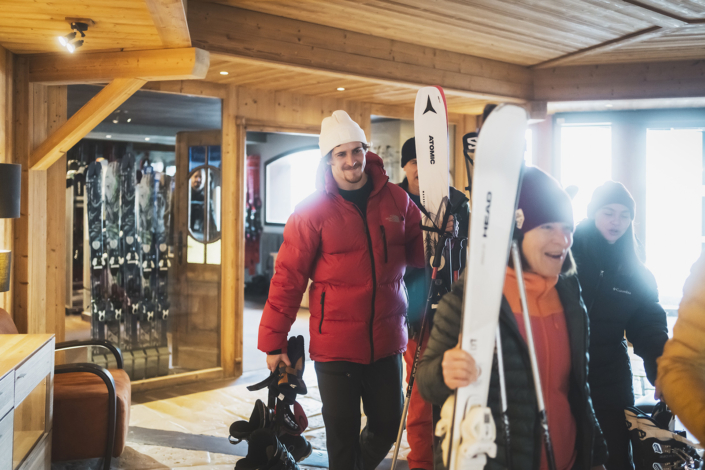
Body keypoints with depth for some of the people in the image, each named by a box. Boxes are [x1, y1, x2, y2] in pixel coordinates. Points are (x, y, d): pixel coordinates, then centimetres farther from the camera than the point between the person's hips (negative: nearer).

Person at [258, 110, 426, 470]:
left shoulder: (396, 200, 3)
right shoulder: (313, 211, -7)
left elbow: (417, 252, 11)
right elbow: (288, 277, -8)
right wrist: (273, 342, -8)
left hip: (386, 341, 4)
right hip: (335, 345, -3)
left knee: (388, 425, 16)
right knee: (343, 436, 8)